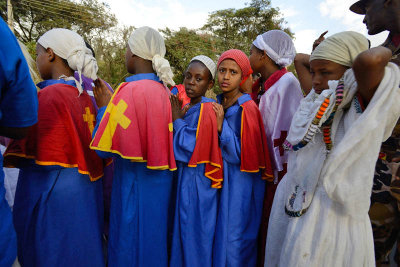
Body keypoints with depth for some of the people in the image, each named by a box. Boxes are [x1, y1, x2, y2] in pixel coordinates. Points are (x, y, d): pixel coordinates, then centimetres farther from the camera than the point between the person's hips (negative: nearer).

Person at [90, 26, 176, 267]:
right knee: (157, 242, 22)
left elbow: (104, 150, -17)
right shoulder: (166, 91, 0)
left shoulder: (129, 91, -18)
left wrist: (103, 107, -4)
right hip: (163, 182, 6)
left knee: (131, 246, 12)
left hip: (135, 183, -6)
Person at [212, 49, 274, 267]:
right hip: (220, 178, 7)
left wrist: (221, 126, -24)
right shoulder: (218, 105, 5)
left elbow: (243, 155, -18)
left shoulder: (246, 108, -16)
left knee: (233, 239, 6)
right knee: (218, 234, 19)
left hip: (239, 183, -6)